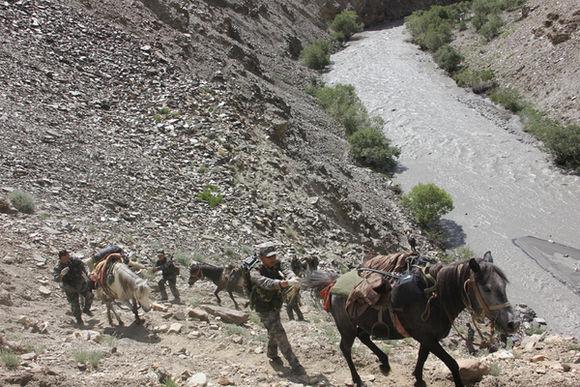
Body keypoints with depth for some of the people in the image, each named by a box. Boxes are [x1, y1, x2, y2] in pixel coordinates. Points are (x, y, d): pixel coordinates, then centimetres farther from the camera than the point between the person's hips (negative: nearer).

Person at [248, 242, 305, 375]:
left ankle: (272, 355, 47)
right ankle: (294, 365, -5)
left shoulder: (277, 264, -8)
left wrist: (292, 277, -54)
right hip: (265, 310, -6)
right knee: (279, 334, -10)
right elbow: (265, 283, -45)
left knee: (274, 332, 23)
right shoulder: (255, 272, -26)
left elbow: (285, 268, -30)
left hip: (276, 306, 6)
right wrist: (280, 283, -64)